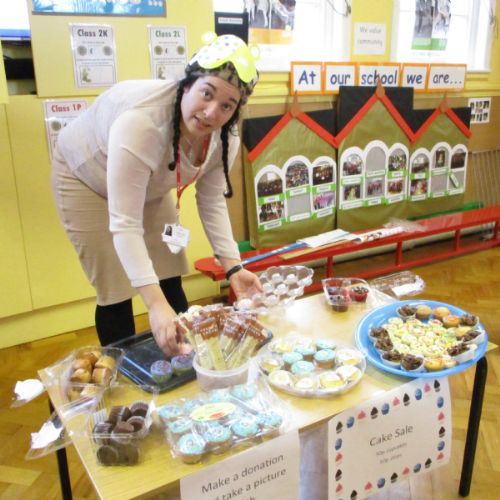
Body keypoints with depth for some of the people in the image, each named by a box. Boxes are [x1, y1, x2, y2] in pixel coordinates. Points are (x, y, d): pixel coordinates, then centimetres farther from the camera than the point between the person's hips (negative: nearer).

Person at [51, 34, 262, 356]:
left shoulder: (225, 135, -20)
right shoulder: (141, 123, -41)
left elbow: (212, 202, -10)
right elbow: (124, 225, -41)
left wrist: (233, 267, -20)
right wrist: (155, 305, -49)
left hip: (149, 186, 6)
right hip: (87, 176, -5)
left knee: (170, 281, 3)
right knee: (116, 292, -6)